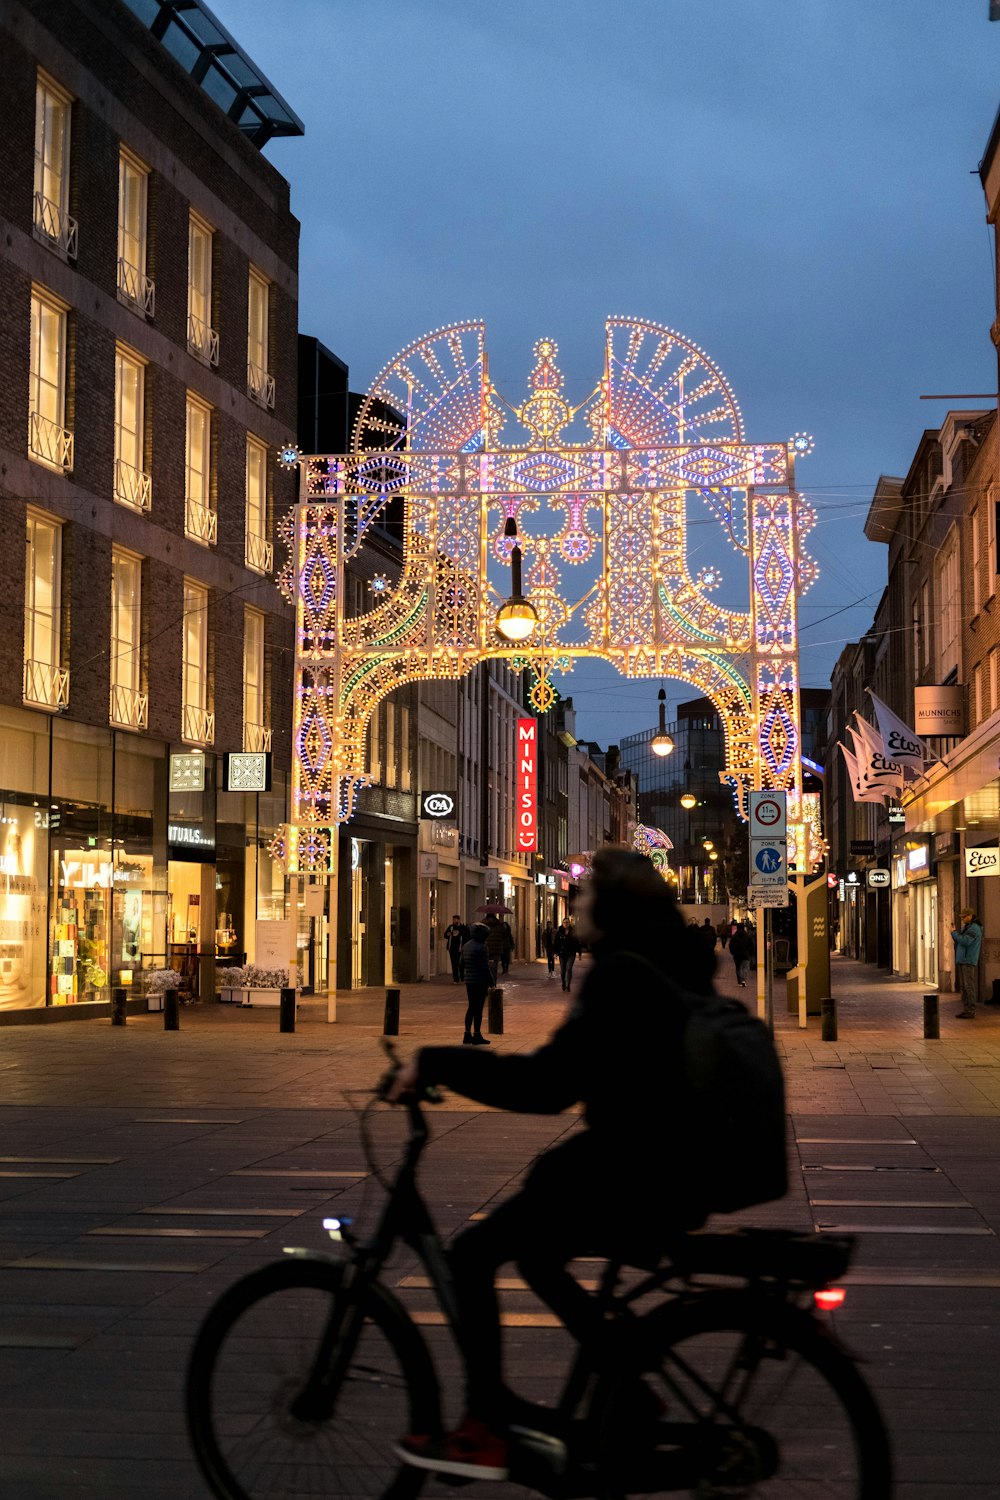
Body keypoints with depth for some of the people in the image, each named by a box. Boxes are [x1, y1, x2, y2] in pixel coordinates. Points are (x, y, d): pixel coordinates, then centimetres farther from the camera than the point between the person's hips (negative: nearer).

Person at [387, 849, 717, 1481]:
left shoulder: (621, 974, -18)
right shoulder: (674, 966, 11)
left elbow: (549, 1083, -23)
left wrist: (436, 1064, -18)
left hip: (637, 1182, -10)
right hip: (674, 1169, 10)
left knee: (471, 1256, -1)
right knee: (531, 1249, 27)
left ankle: (486, 1434, 5)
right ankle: (631, 1398, 31)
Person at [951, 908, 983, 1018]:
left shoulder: (974, 928, -11)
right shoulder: (967, 928, 20)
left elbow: (965, 941, -23)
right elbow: (959, 942, 18)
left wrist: (954, 933, -12)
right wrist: (955, 934, 2)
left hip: (968, 962, -10)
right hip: (962, 961, 10)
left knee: (969, 986, -10)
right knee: (964, 987, 9)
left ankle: (971, 1011, -10)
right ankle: (966, 1009, 12)